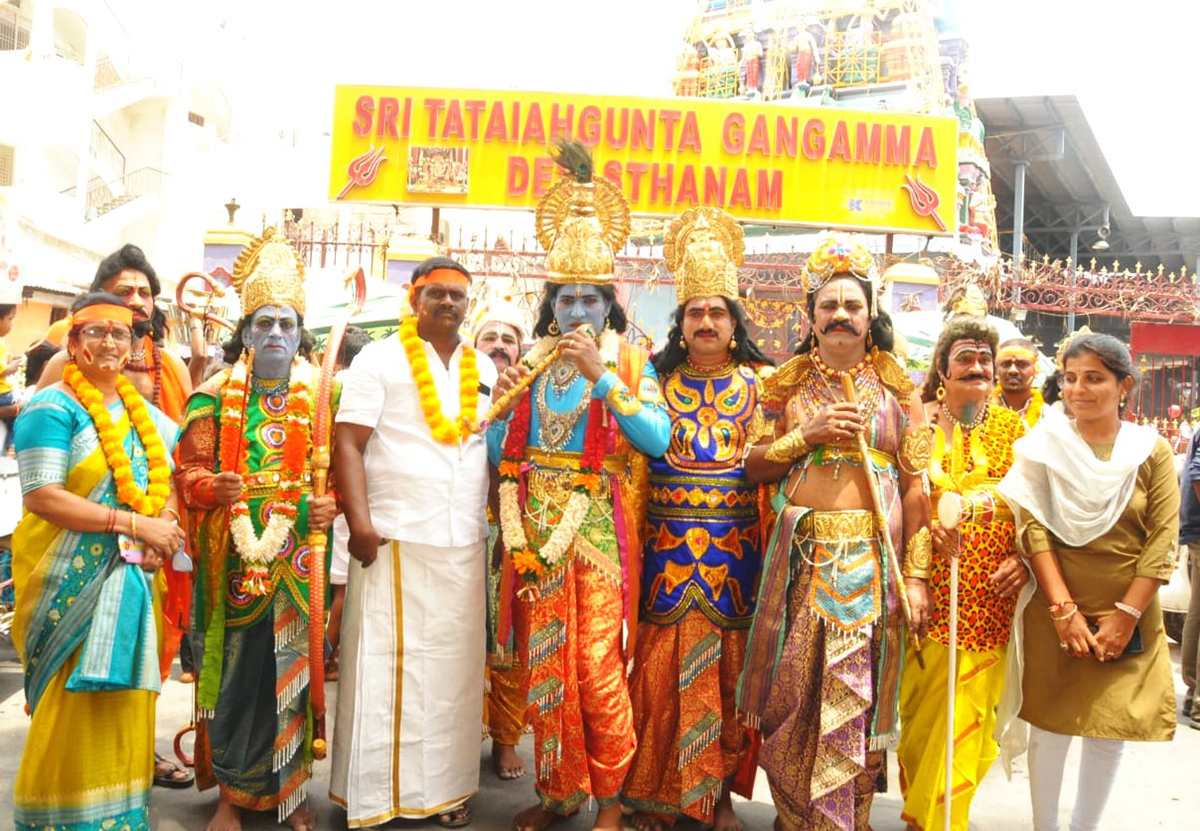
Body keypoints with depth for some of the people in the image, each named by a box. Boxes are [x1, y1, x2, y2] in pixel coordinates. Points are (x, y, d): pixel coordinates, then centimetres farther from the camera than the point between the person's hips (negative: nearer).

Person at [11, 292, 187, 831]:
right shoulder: (52, 408, -6)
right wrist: (135, 523, -20)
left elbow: (172, 478, 15)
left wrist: (165, 524, -7)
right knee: (74, 707, -3)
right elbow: (42, 496, -16)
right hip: (71, 582, -6)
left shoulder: (145, 413, 14)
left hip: (134, 580, 6)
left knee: (126, 700, 9)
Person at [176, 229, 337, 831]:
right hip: (234, 558, 0)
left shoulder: (318, 397, 7)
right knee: (234, 666, 2)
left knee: (292, 664, 4)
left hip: (298, 560, 1)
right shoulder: (215, 396, 6)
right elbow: (189, 469, 1)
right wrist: (213, 487, -20)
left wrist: (327, 506, -14)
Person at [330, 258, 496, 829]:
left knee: (455, 669, 8)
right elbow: (348, 444, -6)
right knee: (382, 668, 0)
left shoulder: (483, 370, 14)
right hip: (393, 541, -4)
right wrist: (359, 520, -16)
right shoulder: (379, 359, 1)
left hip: (465, 545, 4)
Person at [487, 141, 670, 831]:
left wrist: (602, 377, -19)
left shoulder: (629, 361, 1)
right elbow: (497, 452, 11)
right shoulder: (531, 362, 11)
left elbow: (658, 439, -16)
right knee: (545, 665, 9)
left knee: (598, 667, -4)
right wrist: (506, 402, -8)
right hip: (537, 527, 4)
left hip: (600, 528, -4)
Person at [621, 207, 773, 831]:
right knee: (661, 662, 1)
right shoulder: (659, 381, 9)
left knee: (726, 665, 4)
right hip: (667, 539, 0)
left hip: (733, 540, 0)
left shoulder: (755, 383, 7)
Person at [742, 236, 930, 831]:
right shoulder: (789, 386, 9)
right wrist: (809, 434, -9)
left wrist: (916, 574, -3)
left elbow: (915, 486, 3)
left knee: (856, 695, 2)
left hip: (872, 558, -1)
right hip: (801, 555, 1)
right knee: (793, 690, 3)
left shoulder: (896, 388, 7)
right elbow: (753, 467, 6)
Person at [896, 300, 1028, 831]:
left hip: (991, 595, 2)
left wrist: (1025, 558, -4)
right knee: (919, 707, 6)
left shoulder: (1013, 427, 8)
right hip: (930, 586, -1)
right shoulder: (920, 419, 2)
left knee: (971, 712, 3)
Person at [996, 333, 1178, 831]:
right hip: (1055, 610, -1)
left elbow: (1163, 539, -5)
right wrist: (1065, 609, -16)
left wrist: (1124, 616, -12)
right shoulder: (1045, 444, -2)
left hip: (1128, 616, 1)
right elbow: (1033, 528, -9)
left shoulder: (1152, 452, 0)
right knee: (1050, 728, 5)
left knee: (1110, 732, 7)